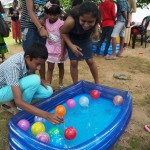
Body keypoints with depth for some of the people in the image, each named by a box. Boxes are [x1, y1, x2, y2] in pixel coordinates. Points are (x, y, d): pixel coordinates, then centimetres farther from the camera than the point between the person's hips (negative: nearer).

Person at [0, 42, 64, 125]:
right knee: (34, 80, -33)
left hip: (16, 86, 7)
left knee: (48, 91, -11)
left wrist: (40, 81, -13)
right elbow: (19, 101, -43)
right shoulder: (13, 66, -37)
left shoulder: (27, 57, -15)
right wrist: (46, 115, -49)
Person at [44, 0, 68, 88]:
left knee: (61, 66, 15)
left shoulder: (61, 23, -18)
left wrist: (62, 52, -19)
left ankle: (61, 83, 32)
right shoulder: (46, 22, -2)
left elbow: (63, 39, -18)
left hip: (59, 49, -3)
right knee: (50, 67, 4)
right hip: (50, 49, 3)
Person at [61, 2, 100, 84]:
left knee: (90, 61, 4)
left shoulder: (96, 20, -33)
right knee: (73, 62, -4)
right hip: (72, 39, -2)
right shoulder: (71, 21, -42)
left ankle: (97, 83, 25)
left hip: (86, 39, 2)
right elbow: (63, 32, -21)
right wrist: (71, 45, -28)